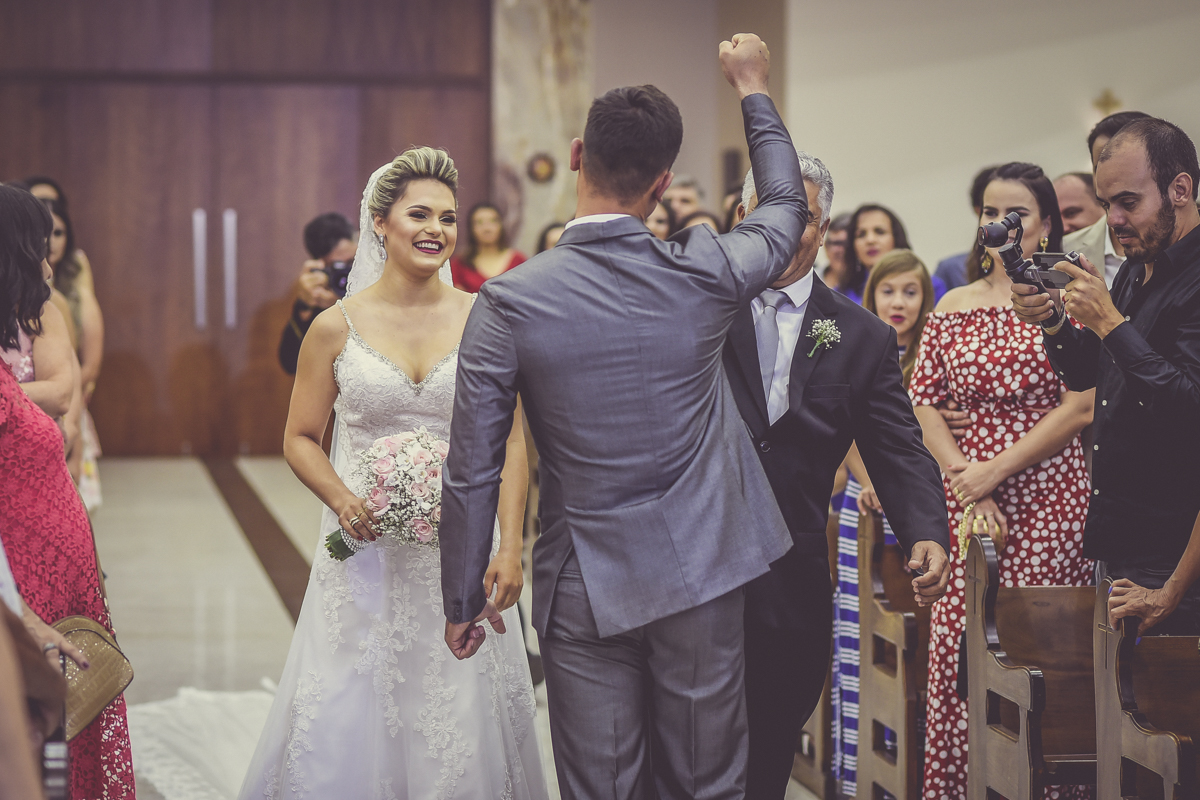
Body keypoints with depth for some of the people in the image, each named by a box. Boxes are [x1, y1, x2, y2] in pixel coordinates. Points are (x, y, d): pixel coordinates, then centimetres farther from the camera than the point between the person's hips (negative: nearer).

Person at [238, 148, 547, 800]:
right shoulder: (338, 326, 0)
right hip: (368, 548, 0)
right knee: (351, 719, 2)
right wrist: (344, 501, -12)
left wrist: (510, 548, -7)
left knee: (461, 720, 4)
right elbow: (300, 438, 6)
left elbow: (510, 440, 2)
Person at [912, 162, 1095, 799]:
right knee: (959, 646, 1)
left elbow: (1081, 408, -8)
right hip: (966, 499, 4)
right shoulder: (953, 307, 11)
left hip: (1048, 500, -3)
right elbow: (922, 401, 8)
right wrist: (965, 483, -5)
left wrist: (995, 471, -10)